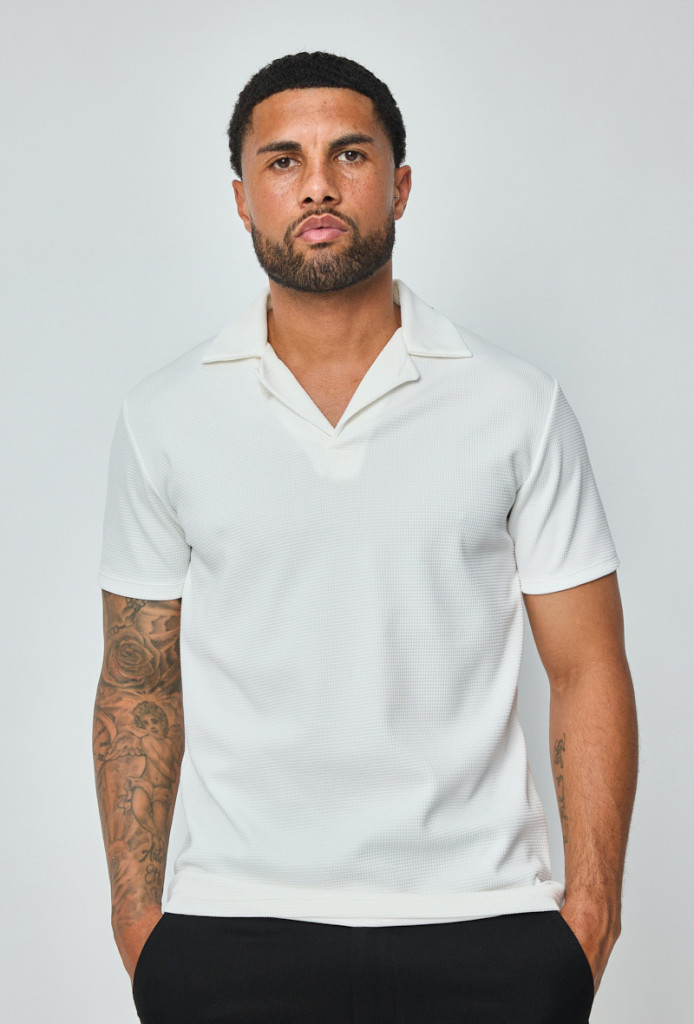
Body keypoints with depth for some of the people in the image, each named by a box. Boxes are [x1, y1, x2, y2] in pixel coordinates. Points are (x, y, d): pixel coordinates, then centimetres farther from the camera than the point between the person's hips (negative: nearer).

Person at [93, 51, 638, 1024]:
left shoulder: (520, 406, 0)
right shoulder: (166, 415, 3)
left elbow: (586, 671, 0)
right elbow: (139, 686, 6)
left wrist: (592, 896, -7)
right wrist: (136, 910, 1)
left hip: (483, 920, 0)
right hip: (233, 922, 1)